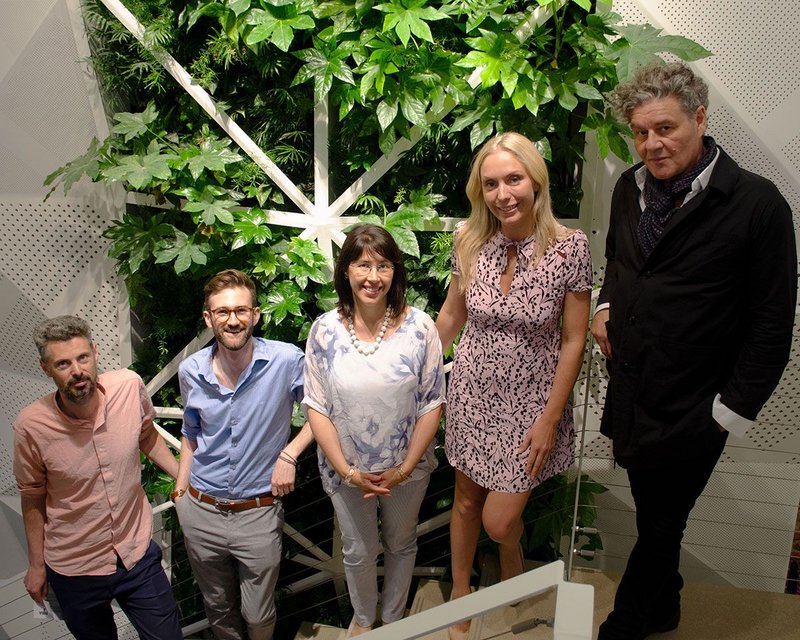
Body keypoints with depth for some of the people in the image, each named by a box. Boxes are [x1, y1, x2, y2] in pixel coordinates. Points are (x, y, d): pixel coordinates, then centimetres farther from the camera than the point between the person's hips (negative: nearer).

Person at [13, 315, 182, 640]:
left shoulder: (129, 386, -17)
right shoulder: (31, 426, -20)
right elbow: (33, 497, -3)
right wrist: (36, 564, 6)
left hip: (139, 554, 1)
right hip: (73, 570, -1)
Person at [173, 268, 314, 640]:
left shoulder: (287, 361, -18)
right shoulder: (190, 371, -5)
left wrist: (289, 455, -14)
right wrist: (181, 486, 11)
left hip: (258, 513, -3)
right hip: (200, 512, 3)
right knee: (217, 609, 24)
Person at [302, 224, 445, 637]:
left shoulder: (419, 327, -16)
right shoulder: (325, 330, -14)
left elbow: (433, 403, -11)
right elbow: (316, 407, -10)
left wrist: (405, 468, -14)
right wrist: (347, 471, -15)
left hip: (407, 467, 0)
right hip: (347, 470, 0)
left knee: (401, 544, 24)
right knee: (358, 552, 22)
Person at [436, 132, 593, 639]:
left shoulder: (570, 247, -17)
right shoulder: (470, 241, -8)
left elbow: (574, 341, -10)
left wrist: (550, 418, -10)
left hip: (531, 401, -2)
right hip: (472, 392, 3)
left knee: (499, 521, 3)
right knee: (467, 500, 18)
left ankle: (513, 562, 42)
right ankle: (461, 591, 45)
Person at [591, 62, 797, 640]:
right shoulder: (630, 188, 2)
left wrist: (734, 409, -10)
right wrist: (607, 305, 3)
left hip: (690, 414, -5)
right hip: (629, 393, 5)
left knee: (659, 526, 11)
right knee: (653, 512, 23)